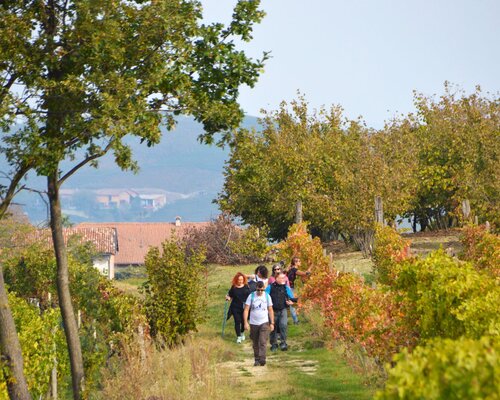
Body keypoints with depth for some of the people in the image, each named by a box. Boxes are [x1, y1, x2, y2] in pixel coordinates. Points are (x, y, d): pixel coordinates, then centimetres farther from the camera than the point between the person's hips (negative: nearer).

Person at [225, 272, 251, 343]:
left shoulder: (246, 286, 0)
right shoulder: (233, 287, 0)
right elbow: (230, 296, 11)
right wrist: (228, 298, -10)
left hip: (244, 308, 0)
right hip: (236, 307, 0)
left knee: (243, 321, 8)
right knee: (237, 321, -3)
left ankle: (242, 333, 36)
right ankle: (238, 337, 4)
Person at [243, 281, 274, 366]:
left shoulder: (267, 296, 3)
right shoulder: (251, 296, -1)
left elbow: (270, 310, 8)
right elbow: (246, 310, -3)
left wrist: (272, 323, 4)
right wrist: (246, 322, -12)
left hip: (264, 323, -1)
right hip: (253, 323, 1)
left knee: (263, 342, -14)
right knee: (255, 344, 8)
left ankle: (262, 359, -20)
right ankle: (257, 360, 19)